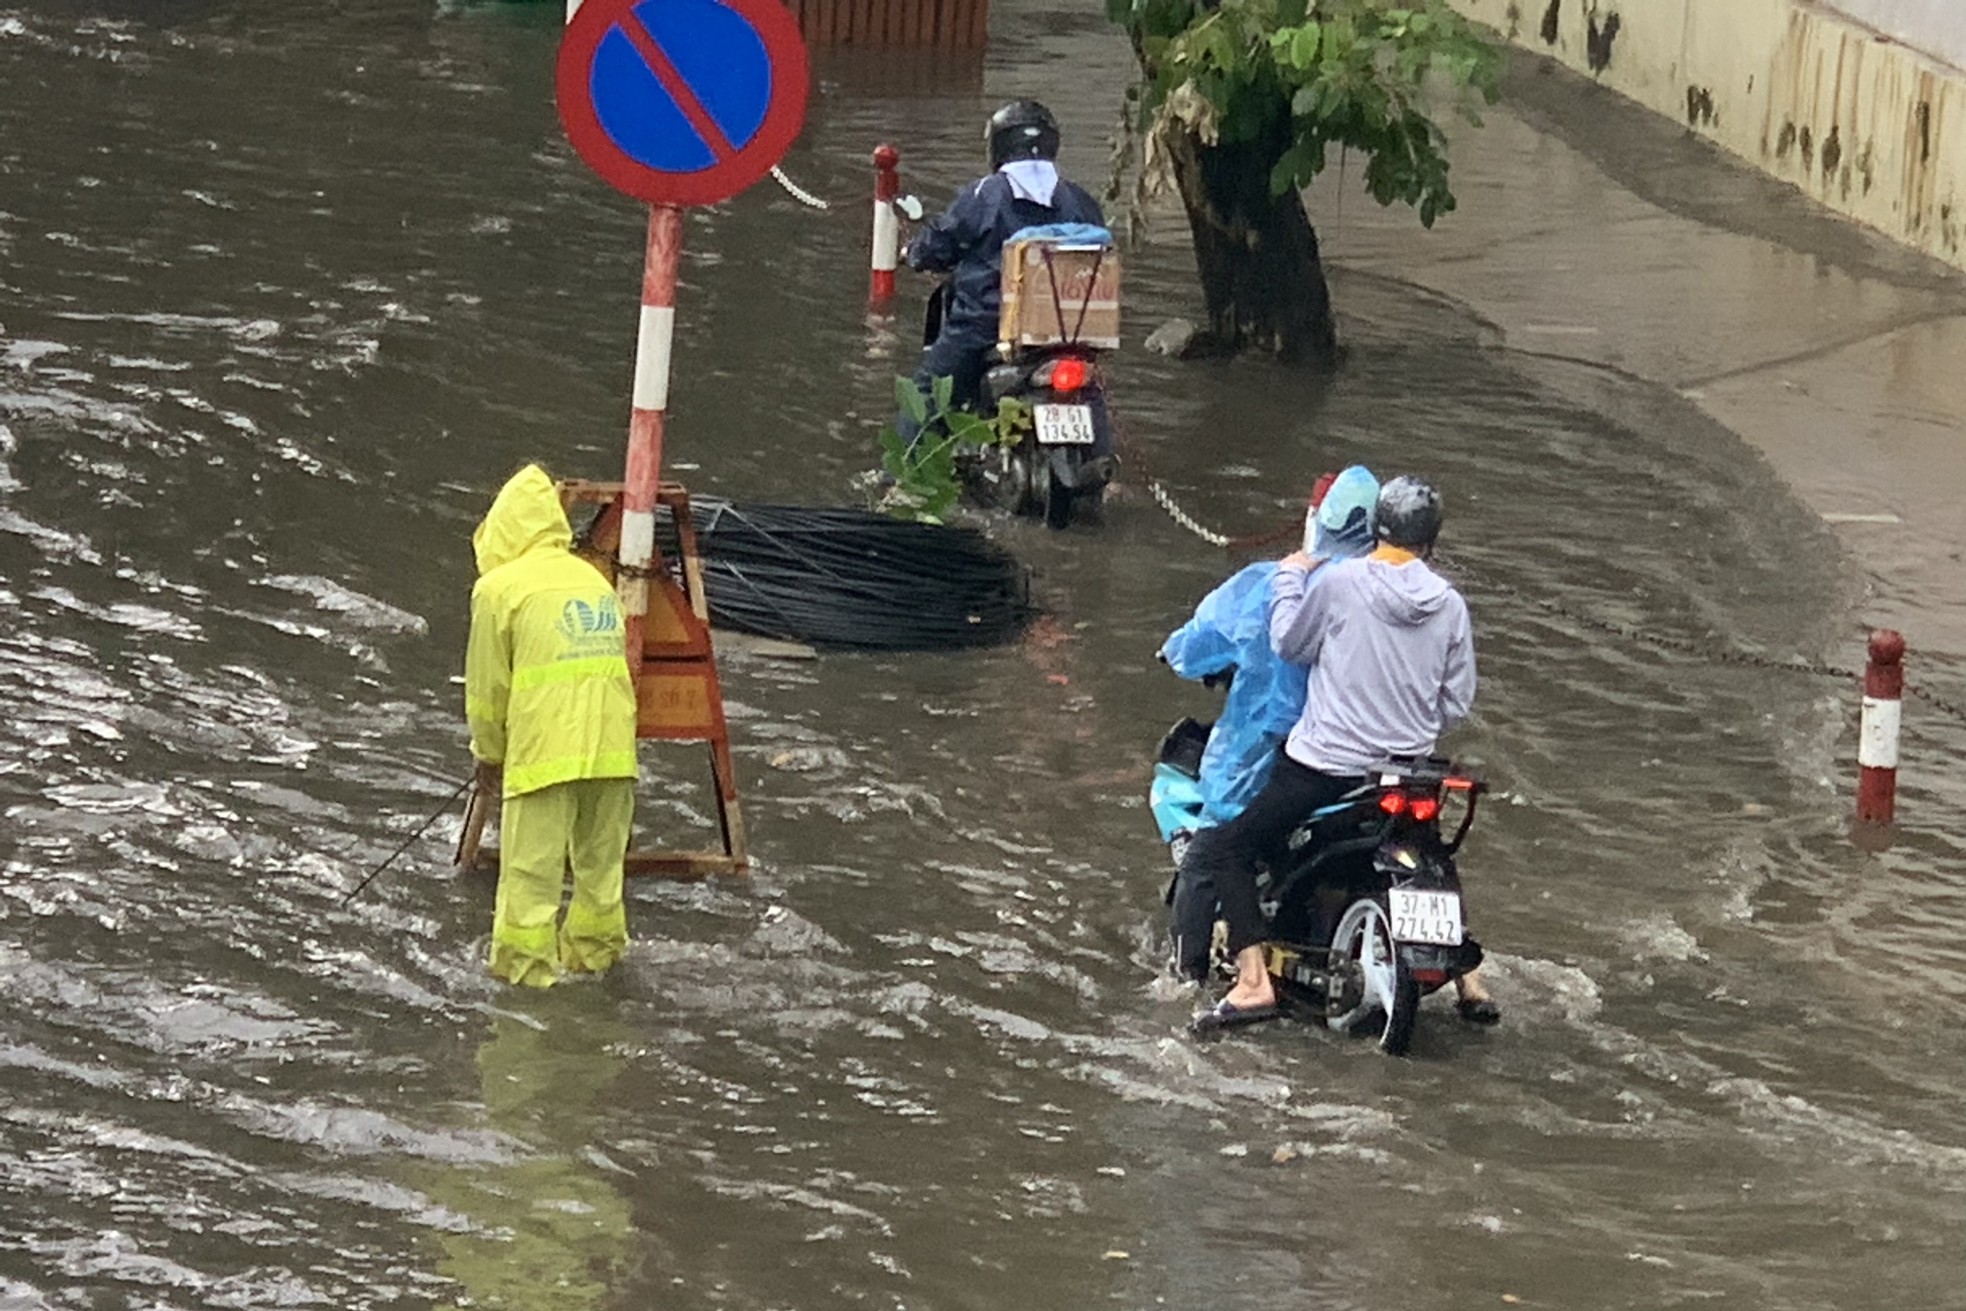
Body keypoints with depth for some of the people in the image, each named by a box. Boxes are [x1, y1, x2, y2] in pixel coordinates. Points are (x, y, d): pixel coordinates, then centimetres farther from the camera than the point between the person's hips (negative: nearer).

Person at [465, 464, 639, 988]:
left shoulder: (500, 588, -1)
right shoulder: (595, 581, 17)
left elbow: (487, 686, 1)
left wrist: (489, 753, 15)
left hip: (544, 748, -6)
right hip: (612, 744, 6)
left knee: (532, 862, 0)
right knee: (600, 856, 17)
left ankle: (526, 959, -1)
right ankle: (595, 946, 25)